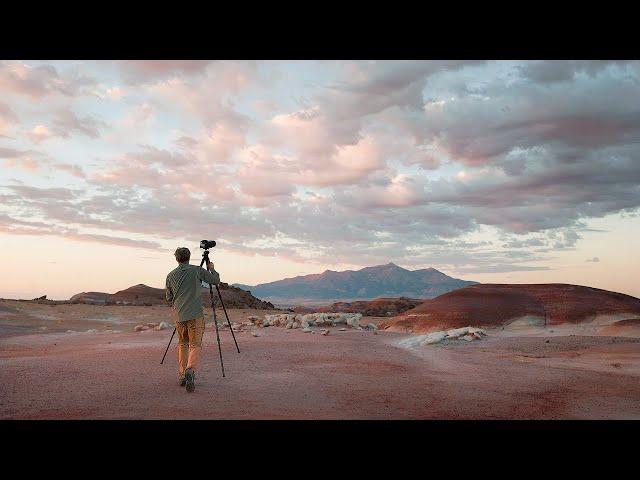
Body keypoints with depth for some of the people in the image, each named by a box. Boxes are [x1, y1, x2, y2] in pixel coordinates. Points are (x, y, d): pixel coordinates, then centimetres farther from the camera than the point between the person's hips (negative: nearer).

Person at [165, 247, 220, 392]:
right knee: (195, 345, -1)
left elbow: (169, 298, 14)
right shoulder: (197, 271, -2)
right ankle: (190, 370, -25)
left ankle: (181, 376, 17)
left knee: (182, 344, 19)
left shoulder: (171, 275, 6)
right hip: (195, 315, -3)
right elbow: (216, 280, 7)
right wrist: (211, 269, 25)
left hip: (179, 315, 3)